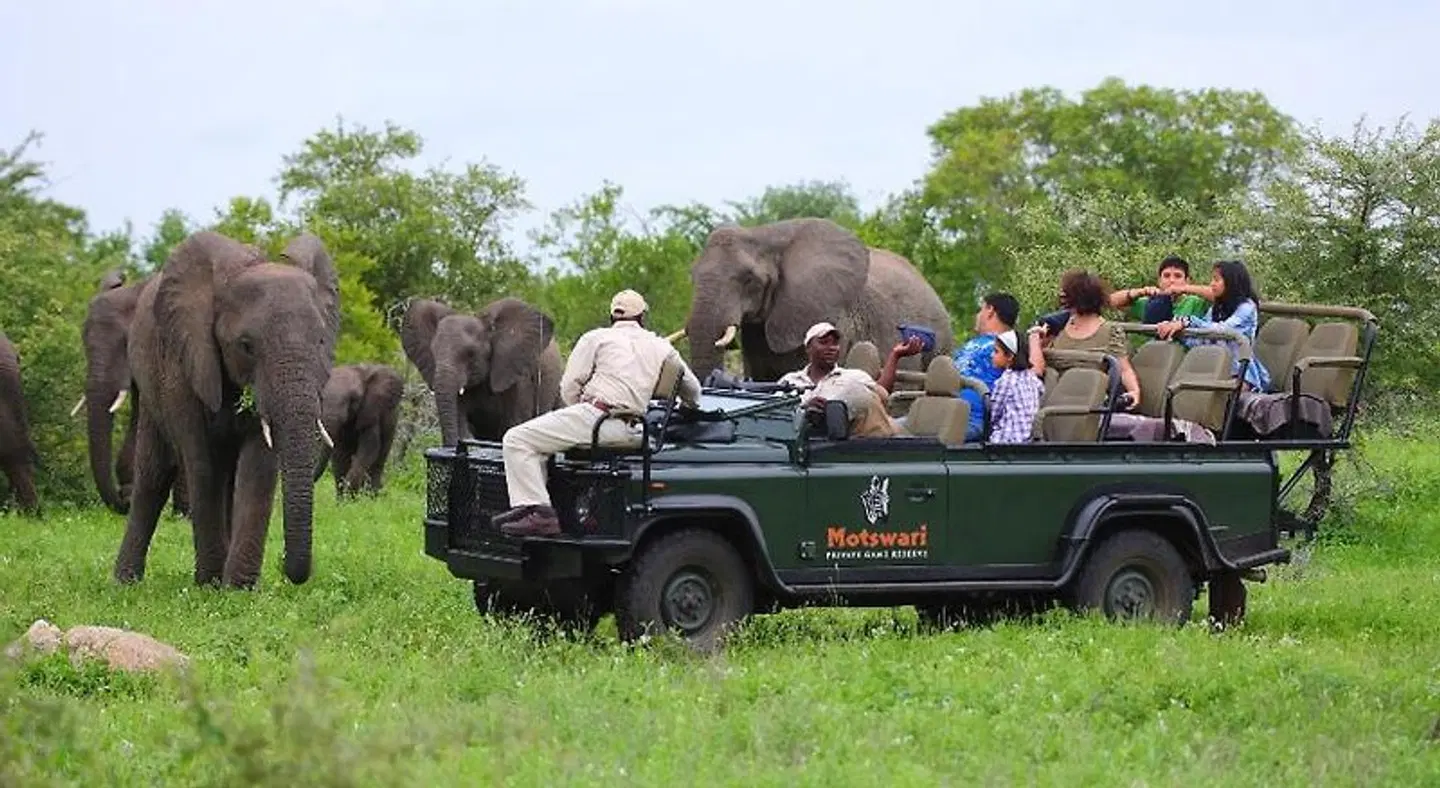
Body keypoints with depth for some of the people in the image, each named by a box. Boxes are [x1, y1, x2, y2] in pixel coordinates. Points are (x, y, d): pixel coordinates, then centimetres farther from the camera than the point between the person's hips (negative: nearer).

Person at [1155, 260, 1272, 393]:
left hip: (1241, 373, -6)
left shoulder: (1246, 307, -5)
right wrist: (1174, 327, -12)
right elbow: (1198, 341, 6)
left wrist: (1186, 322, -32)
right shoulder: (1215, 310, 18)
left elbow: (1222, 330, -23)